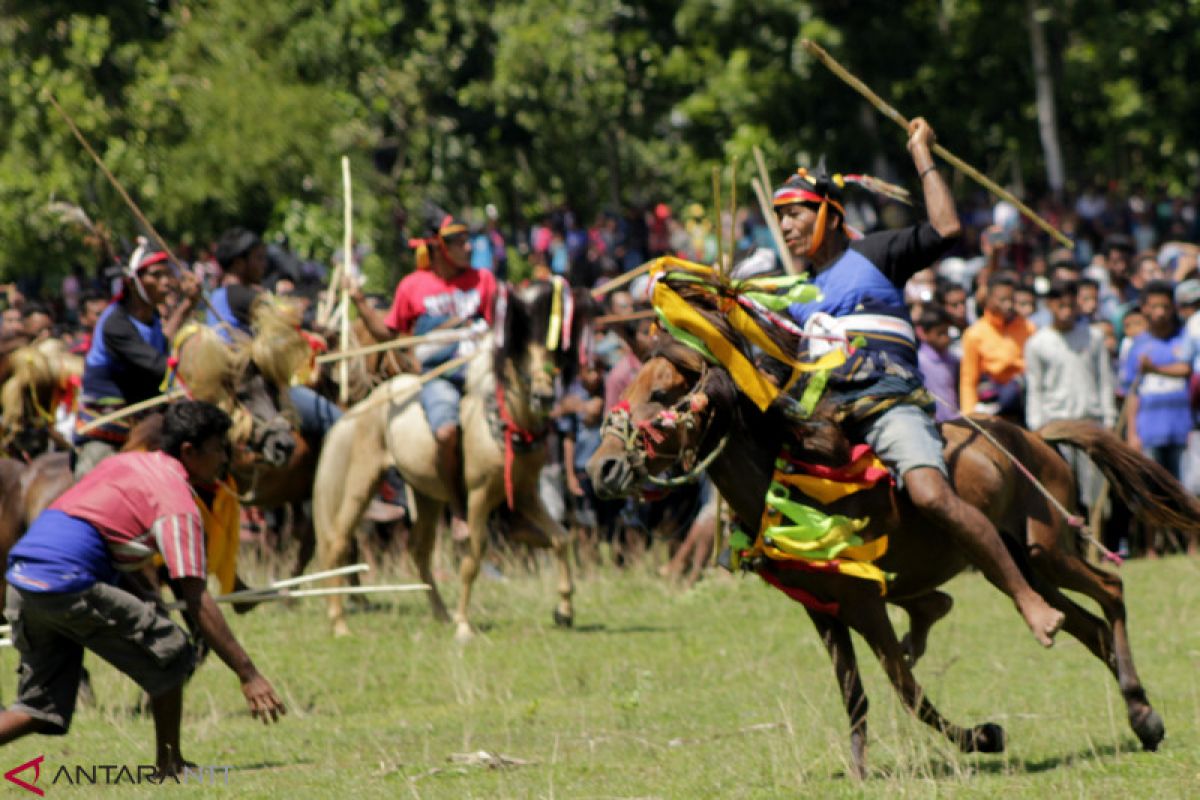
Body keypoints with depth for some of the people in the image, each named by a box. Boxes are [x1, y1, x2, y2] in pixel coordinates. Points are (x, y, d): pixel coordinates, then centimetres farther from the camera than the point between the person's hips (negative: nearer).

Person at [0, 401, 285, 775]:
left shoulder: (129, 463, 21)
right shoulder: (177, 504, -5)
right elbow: (197, 601, -9)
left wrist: (151, 603, 25)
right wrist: (248, 675, -7)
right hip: (67, 584, -8)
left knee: (43, 708, 12)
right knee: (168, 654, 4)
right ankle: (170, 765, 11)